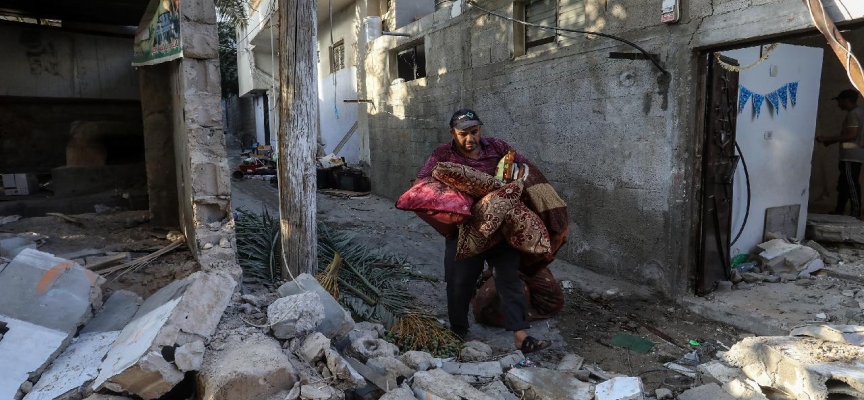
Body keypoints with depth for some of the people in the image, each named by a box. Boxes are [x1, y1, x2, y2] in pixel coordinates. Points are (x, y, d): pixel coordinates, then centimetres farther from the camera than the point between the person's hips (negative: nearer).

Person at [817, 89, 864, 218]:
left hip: (851, 156, -10)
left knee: (851, 184, -8)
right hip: (853, 155, 10)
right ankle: (839, 212, 18)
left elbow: (851, 135, -22)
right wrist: (831, 141, 19)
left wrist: (828, 139, -19)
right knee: (844, 184, 13)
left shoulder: (853, 113, -13)